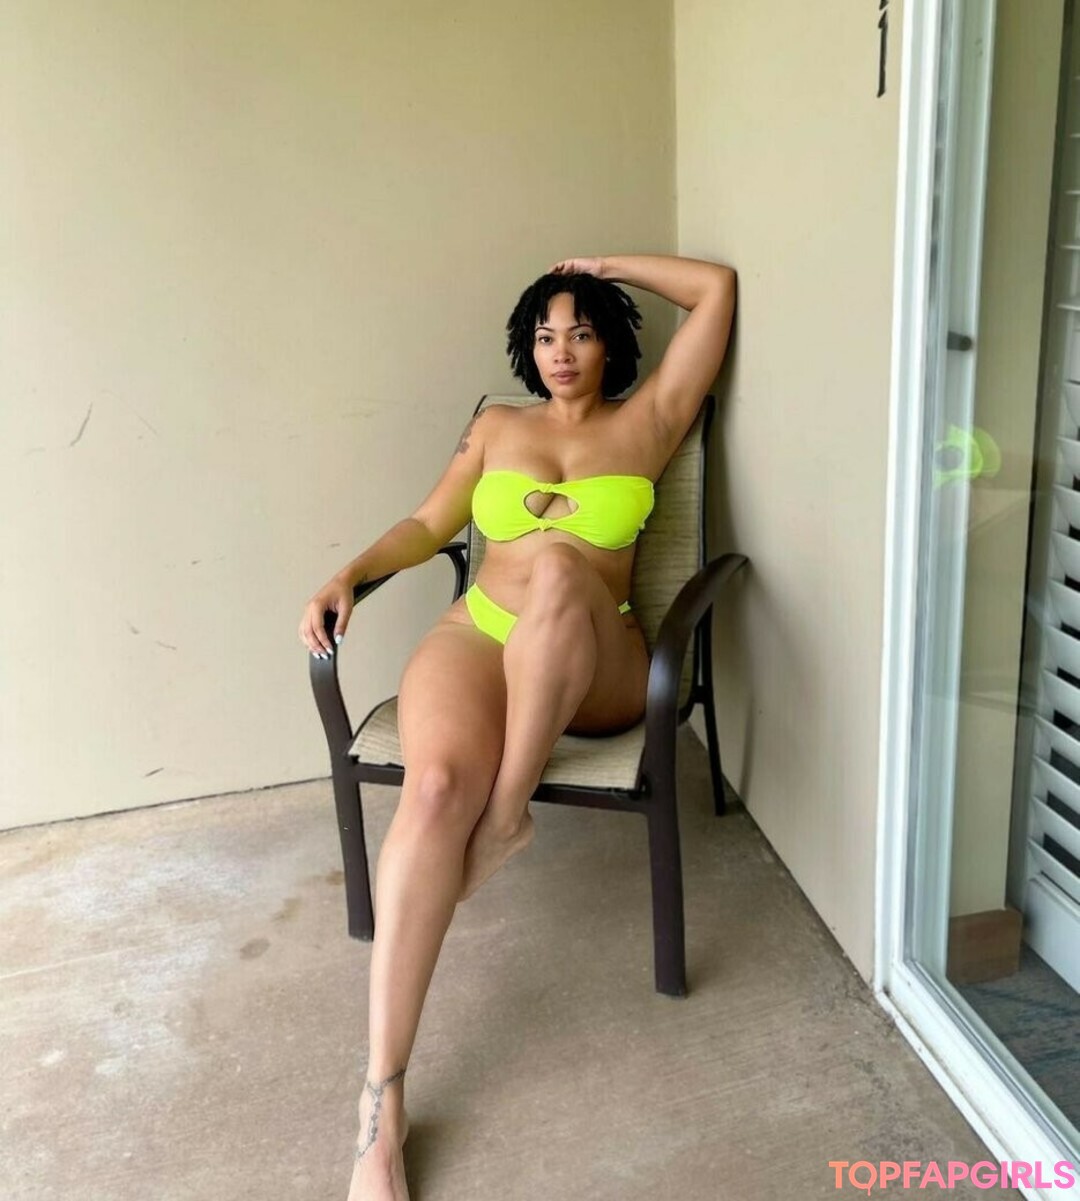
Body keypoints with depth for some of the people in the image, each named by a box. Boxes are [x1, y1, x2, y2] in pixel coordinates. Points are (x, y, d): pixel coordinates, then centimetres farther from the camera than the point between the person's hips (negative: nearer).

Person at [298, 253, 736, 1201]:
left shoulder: (645, 422, 12)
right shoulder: (496, 427, 20)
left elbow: (717, 288, 12)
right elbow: (429, 526, 18)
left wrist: (606, 267, 19)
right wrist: (348, 575, 1)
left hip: (593, 669, -1)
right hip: (475, 637, 2)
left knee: (558, 572, -39)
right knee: (436, 787, -32)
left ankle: (507, 817, -25)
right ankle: (383, 1098, -29)